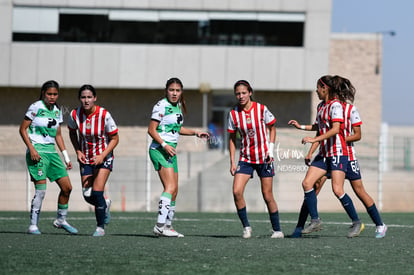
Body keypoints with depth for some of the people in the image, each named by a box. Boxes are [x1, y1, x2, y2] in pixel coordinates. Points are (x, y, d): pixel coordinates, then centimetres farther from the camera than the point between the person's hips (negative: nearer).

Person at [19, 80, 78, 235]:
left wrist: (66, 157, 16)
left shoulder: (57, 111, 13)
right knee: (41, 190, -13)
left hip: (51, 151, 7)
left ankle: (61, 220, 19)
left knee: (67, 187, 3)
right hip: (37, 151, -7)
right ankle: (33, 225, -6)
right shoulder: (36, 107, -6)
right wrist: (31, 149, -16)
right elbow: (23, 129, -6)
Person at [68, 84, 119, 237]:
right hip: (86, 159, 3)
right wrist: (78, 151, -3)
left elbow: (114, 138, -9)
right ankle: (105, 204, 32)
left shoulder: (104, 115, -20)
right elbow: (72, 132, 10)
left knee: (97, 192, -13)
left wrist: (102, 156, -19)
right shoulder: (75, 114, -11)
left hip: (104, 157, -3)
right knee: (87, 195, -3)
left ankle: (100, 227, 3)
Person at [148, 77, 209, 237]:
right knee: (170, 187, -21)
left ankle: (168, 227, 17)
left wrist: (195, 133, 21)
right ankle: (160, 225, -27)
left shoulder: (178, 106, 15)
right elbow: (151, 129, -13)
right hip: (159, 150, -9)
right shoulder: (161, 106, -11)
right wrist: (164, 144, -23)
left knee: (174, 191, 9)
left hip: (171, 150, 9)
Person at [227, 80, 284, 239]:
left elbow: (272, 128, 6)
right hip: (245, 158, 2)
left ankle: (277, 230, 14)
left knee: (267, 196, 1)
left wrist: (271, 149, -5)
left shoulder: (261, 109, -9)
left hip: (264, 158, -2)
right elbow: (232, 138, 5)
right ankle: (246, 226, -2)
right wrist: (232, 162, 0)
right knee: (237, 191, -16)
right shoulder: (233, 114, -3)